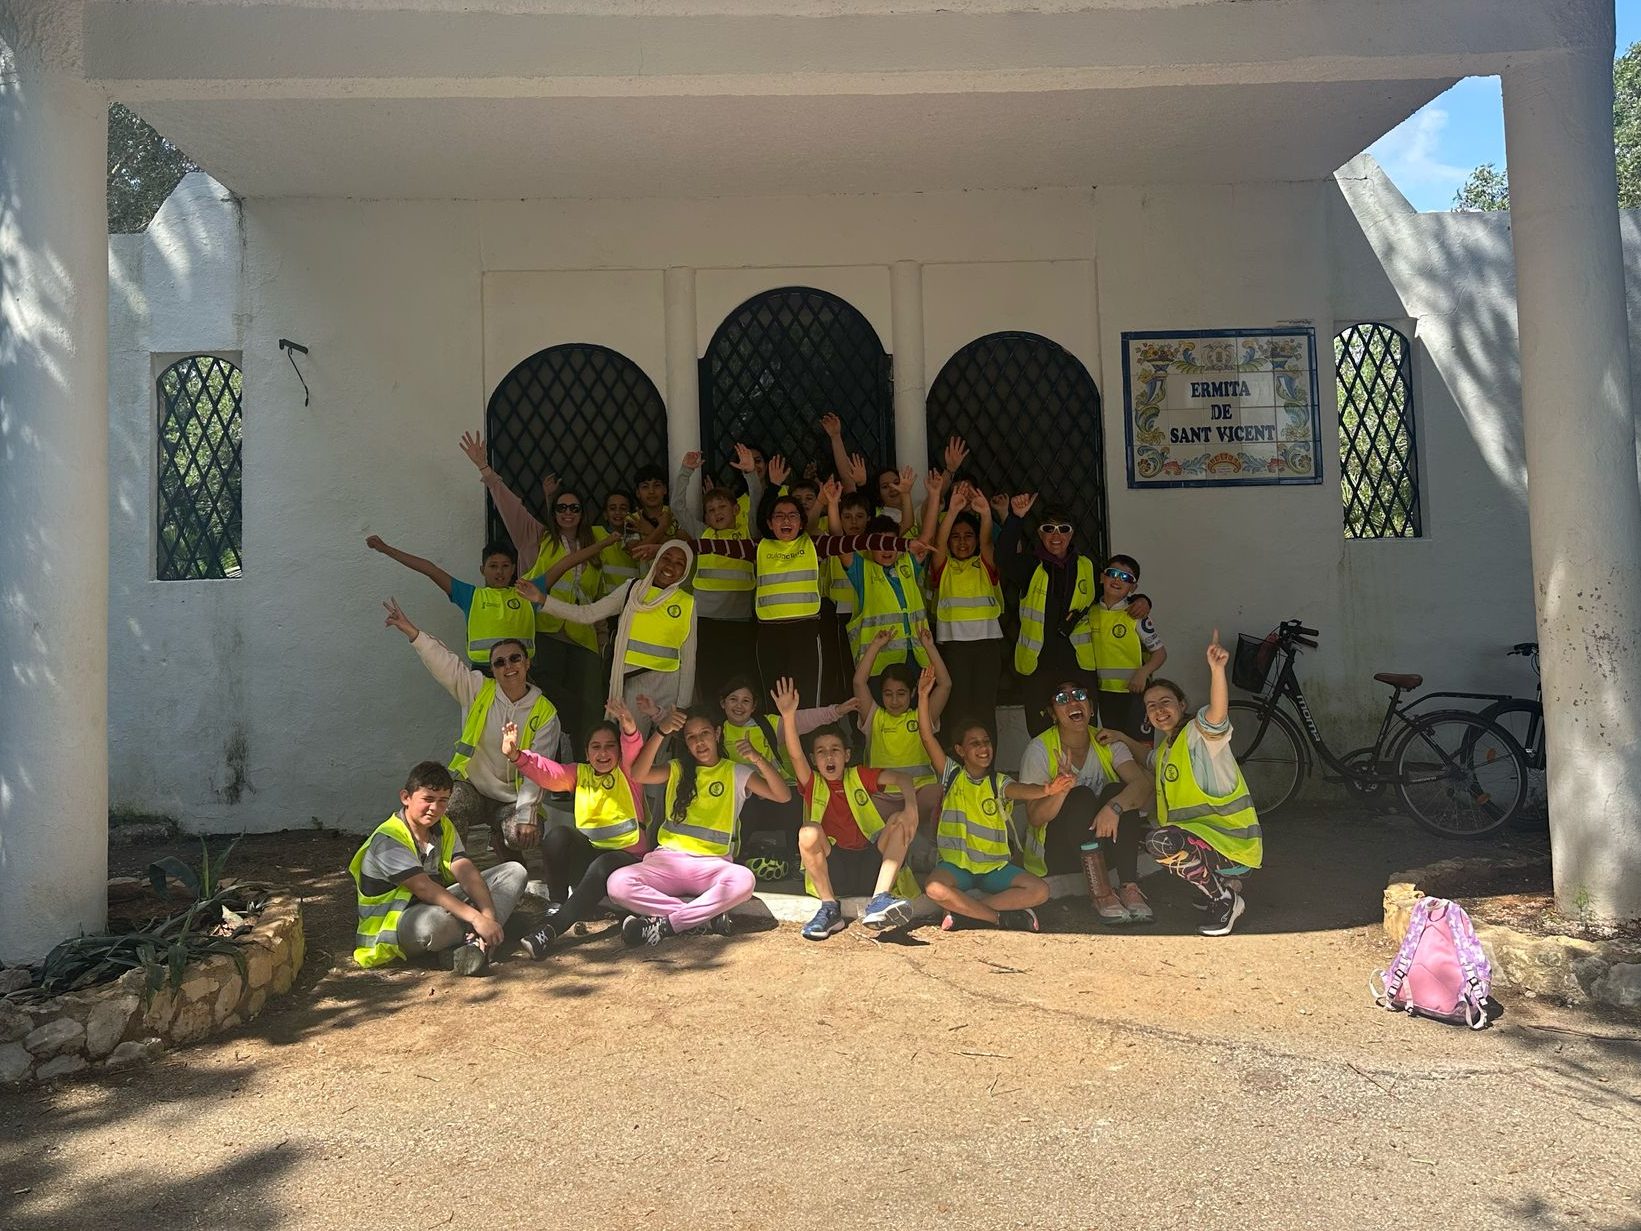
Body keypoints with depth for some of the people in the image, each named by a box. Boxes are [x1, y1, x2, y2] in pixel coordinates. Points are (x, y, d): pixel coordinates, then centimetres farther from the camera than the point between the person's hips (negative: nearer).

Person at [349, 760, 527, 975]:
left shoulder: (444, 827, 5)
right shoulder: (388, 840, -20)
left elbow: (467, 874, -8)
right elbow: (424, 888, -32)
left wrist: (488, 916, -26)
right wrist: (476, 919, -39)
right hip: (394, 925, -8)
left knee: (515, 872, -4)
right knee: (435, 920, -45)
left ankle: (477, 944, -27)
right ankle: (479, 942, -11)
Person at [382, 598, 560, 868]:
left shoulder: (545, 713, -6)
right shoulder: (478, 690, 0)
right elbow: (442, 661, -11)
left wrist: (526, 815, -22)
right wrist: (410, 630, -26)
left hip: (511, 800, 0)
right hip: (471, 788, 0)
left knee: (526, 835, -28)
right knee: (446, 817, -32)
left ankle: (500, 838, 9)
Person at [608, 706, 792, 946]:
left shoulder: (737, 773, 9)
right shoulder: (677, 770, 14)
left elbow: (783, 796, -2)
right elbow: (638, 775, -6)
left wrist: (759, 760, -18)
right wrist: (660, 732, -18)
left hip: (712, 863, -2)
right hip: (669, 859, 2)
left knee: (743, 880, -37)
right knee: (618, 884, -28)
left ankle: (665, 923, -27)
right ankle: (707, 915, -25)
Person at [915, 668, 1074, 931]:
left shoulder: (998, 782, 1)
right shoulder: (952, 774, 2)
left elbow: (1022, 790, -22)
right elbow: (927, 737, -10)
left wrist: (1047, 790, -45)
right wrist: (923, 696, -21)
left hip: (995, 866, 2)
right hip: (956, 864, -2)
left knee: (1040, 891, -20)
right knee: (934, 888, -34)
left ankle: (965, 910, -16)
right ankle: (1002, 917, -20)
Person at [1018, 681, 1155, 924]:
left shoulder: (1107, 744, -3)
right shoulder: (1039, 750, -12)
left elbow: (1145, 785, -19)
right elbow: (1035, 818, -18)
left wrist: (1114, 807, -40)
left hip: (1102, 843, 3)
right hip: (1056, 849, -3)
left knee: (1117, 791, -23)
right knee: (1081, 796, -29)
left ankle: (1129, 886, -30)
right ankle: (1101, 893, -33)